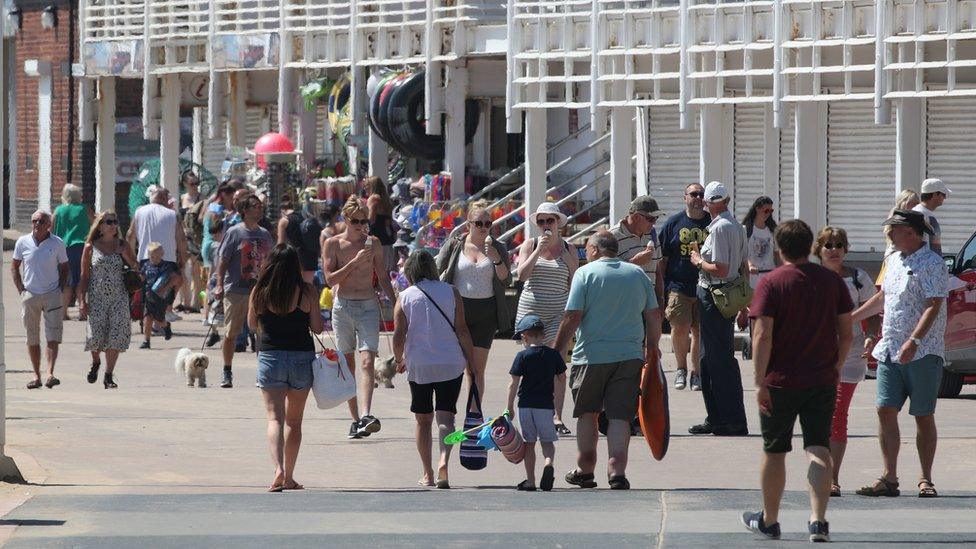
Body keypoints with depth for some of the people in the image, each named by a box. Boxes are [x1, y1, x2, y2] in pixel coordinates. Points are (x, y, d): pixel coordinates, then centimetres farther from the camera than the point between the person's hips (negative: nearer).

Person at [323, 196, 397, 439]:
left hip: (369, 306, 0)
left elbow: (382, 277, 17)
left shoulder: (373, 243, 8)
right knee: (348, 364, 5)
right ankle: (355, 418, 13)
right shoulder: (333, 244, 1)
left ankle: (366, 416, -30)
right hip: (343, 307, 0)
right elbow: (330, 278, -7)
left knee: (367, 362, -16)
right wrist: (355, 262, -15)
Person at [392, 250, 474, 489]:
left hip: (418, 366, 0)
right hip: (450, 364, 0)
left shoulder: (405, 297, 0)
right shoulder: (450, 292, 2)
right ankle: (443, 461, -27)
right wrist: (470, 359, 8)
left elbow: (398, 337, -3)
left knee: (423, 420, 12)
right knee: (445, 417, -2)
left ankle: (427, 474, 15)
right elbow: (462, 330, -2)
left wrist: (399, 360, 14)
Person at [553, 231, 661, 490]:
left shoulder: (585, 273, -4)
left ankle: (585, 470, 21)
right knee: (620, 416, 1)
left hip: (591, 356, -2)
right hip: (630, 356, 2)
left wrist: (556, 352, -3)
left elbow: (572, 317, -9)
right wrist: (652, 348, 26)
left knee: (587, 413, 14)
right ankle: (617, 470, -12)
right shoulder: (637, 274, 8)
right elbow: (654, 315, 12)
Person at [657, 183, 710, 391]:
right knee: (680, 328, -8)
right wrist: (661, 290, 1)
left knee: (699, 331, 2)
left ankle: (696, 373, 14)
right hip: (679, 286, -1)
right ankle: (681, 369, 13)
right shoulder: (673, 224, 5)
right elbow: (662, 259, 6)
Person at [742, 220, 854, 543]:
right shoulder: (832, 280, 2)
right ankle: (818, 520, -14)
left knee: (774, 452, 12)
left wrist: (760, 382, -12)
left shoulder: (771, 283, -9)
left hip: (781, 382, -2)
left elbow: (763, 336, -15)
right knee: (818, 449, 1)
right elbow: (846, 334, 4)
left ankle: (769, 520, 25)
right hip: (822, 381, 2)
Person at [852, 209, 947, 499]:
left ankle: (926, 480, 6)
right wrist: (850, 318, 31)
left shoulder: (931, 264, -10)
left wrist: (914, 341, -28)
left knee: (923, 416, -1)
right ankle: (889, 478, 2)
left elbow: (933, 305, -18)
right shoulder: (894, 260, 16)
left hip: (922, 353, -7)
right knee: (886, 410, -1)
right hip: (890, 350, 7)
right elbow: (883, 297, 29)